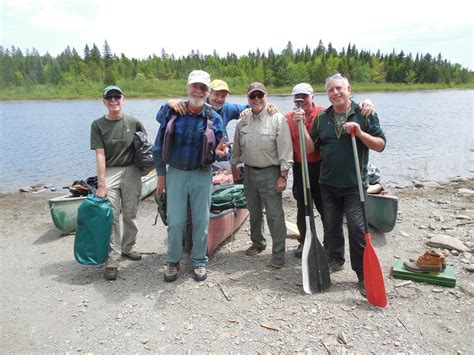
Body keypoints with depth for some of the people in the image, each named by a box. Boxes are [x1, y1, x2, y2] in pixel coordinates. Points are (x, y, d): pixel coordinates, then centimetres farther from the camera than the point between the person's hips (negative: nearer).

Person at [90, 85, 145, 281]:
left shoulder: (133, 123, 3)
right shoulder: (98, 125, -1)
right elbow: (100, 155, -7)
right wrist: (101, 184, -12)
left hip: (131, 172, 2)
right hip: (109, 173, -2)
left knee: (130, 215, 11)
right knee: (111, 217, -5)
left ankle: (127, 248, 31)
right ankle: (112, 261, 2)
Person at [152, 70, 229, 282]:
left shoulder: (213, 118, -4)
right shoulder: (171, 112, -4)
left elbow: (220, 147, 3)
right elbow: (159, 145, 2)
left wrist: (219, 152, -22)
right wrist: (161, 174, 2)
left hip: (202, 174, 0)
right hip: (175, 173, 0)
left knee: (201, 220, 7)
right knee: (175, 221, 3)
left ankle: (199, 262, 24)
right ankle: (173, 262, 22)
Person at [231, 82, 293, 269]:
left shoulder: (277, 119, -11)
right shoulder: (243, 120, 5)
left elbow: (285, 150, -14)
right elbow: (237, 147, 16)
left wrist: (283, 176, -16)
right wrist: (234, 166, 17)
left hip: (270, 173, -5)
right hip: (249, 171, 6)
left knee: (274, 214, -3)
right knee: (254, 211, 18)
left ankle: (278, 253, 8)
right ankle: (258, 242, 37)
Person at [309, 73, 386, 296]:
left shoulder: (364, 114, -1)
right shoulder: (322, 118, 9)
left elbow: (380, 145, -4)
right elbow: (311, 148, 6)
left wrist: (360, 133, -19)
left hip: (354, 184, -3)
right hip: (328, 184, 4)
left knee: (357, 228, -5)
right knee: (331, 225, 14)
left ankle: (363, 275, 8)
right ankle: (335, 259, 35)